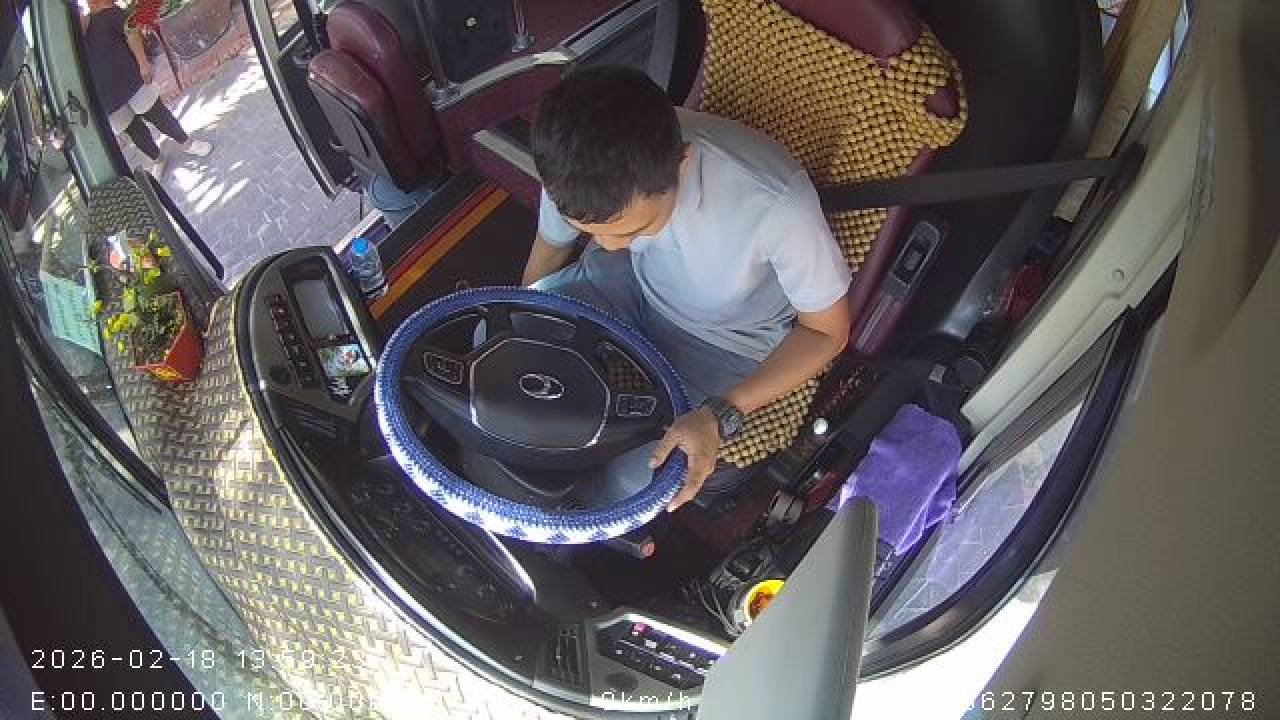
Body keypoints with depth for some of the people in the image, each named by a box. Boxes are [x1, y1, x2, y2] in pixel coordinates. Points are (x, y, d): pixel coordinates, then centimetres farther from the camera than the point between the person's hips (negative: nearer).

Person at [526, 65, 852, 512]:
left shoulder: (776, 202, -39)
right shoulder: (577, 162, -26)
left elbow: (827, 330, -20)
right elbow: (549, 252, -1)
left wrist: (721, 416, -32)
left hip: (728, 342, -3)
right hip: (631, 281, 4)